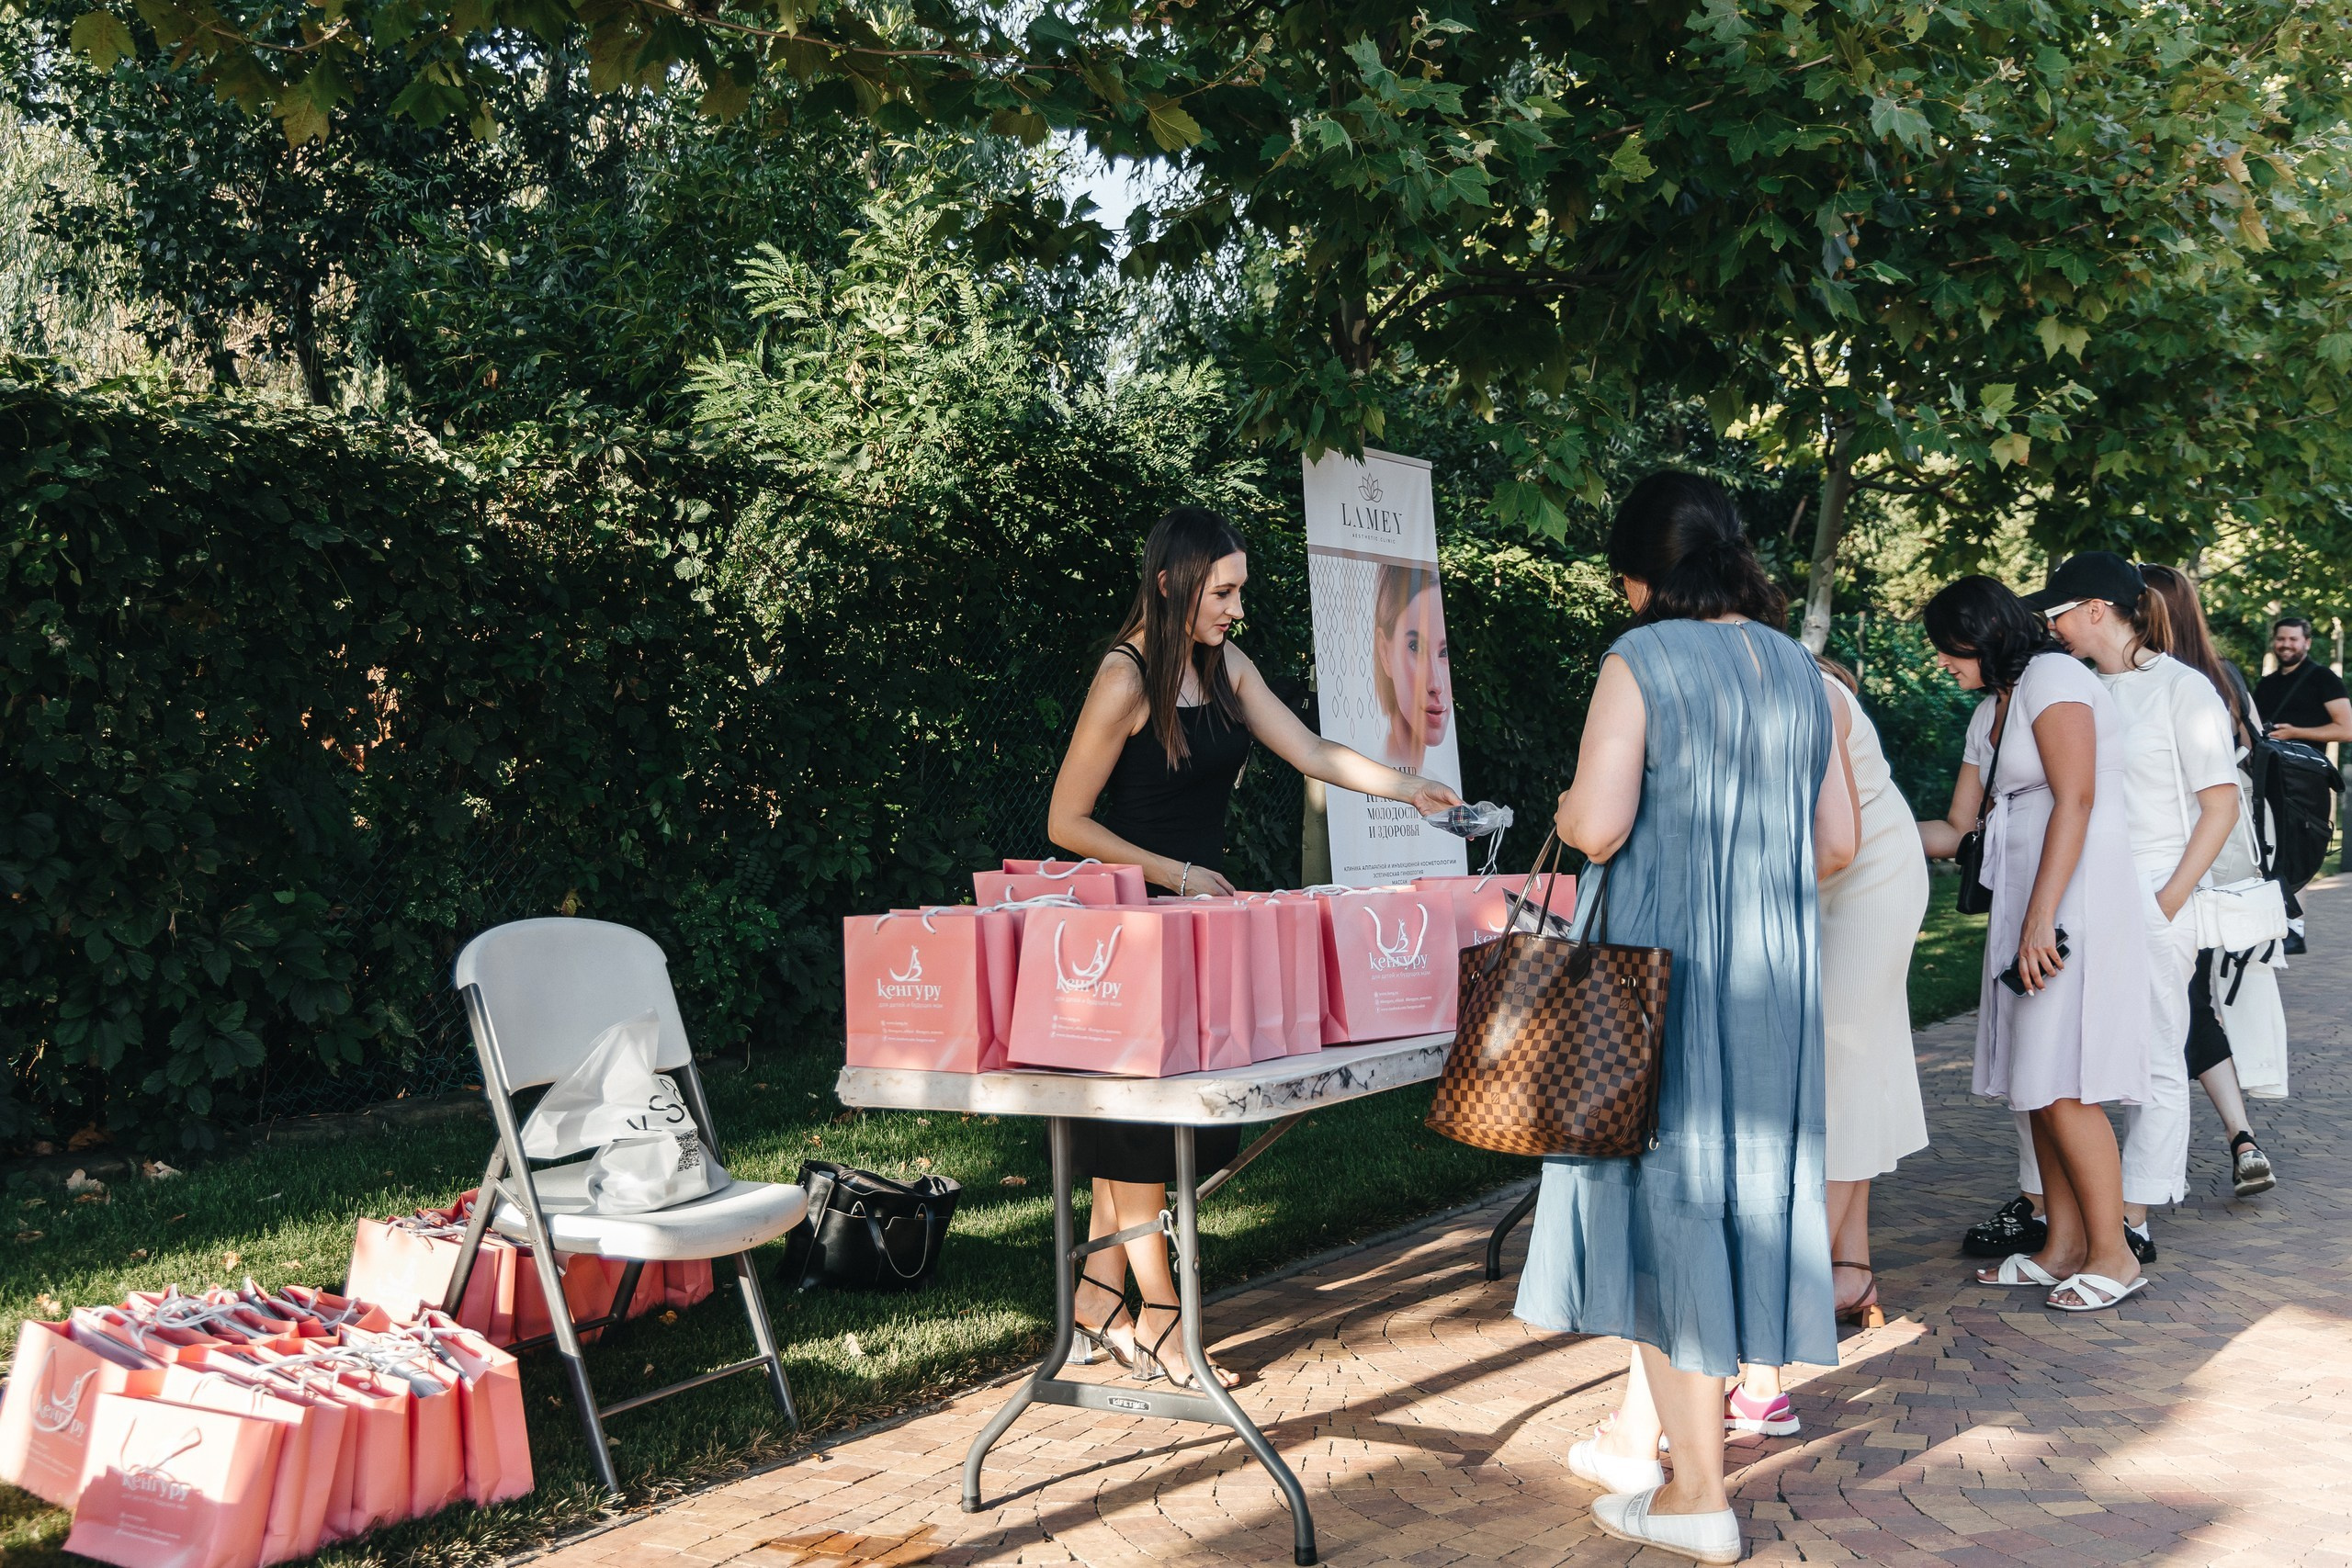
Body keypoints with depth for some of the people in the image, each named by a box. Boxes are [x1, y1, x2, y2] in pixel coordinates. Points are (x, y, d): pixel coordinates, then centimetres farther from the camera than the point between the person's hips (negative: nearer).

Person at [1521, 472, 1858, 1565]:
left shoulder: (1642, 662, -11)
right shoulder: (1799, 670, 8)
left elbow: (1598, 823, -19)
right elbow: (1836, 843, 8)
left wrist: (1563, 810, 2)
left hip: (1666, 969, -6)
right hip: (1775, 975, 6)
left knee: (1671, 1192, 3)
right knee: (1727, 1186, 14)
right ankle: (1641, 1436, 28)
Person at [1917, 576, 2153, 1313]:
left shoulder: (2052, 679, -7)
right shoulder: (1989, 715, 20)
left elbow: (2075, 801, -17)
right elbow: (1955, 830, 21)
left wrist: (2040, 918, -21)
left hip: (2078, 894, -9)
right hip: (2024, 903, 9)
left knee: (2062, 1087, -9)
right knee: (2035, 1085, 8)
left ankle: (2113, 1254, 1)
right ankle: (2063, 1248, 14)